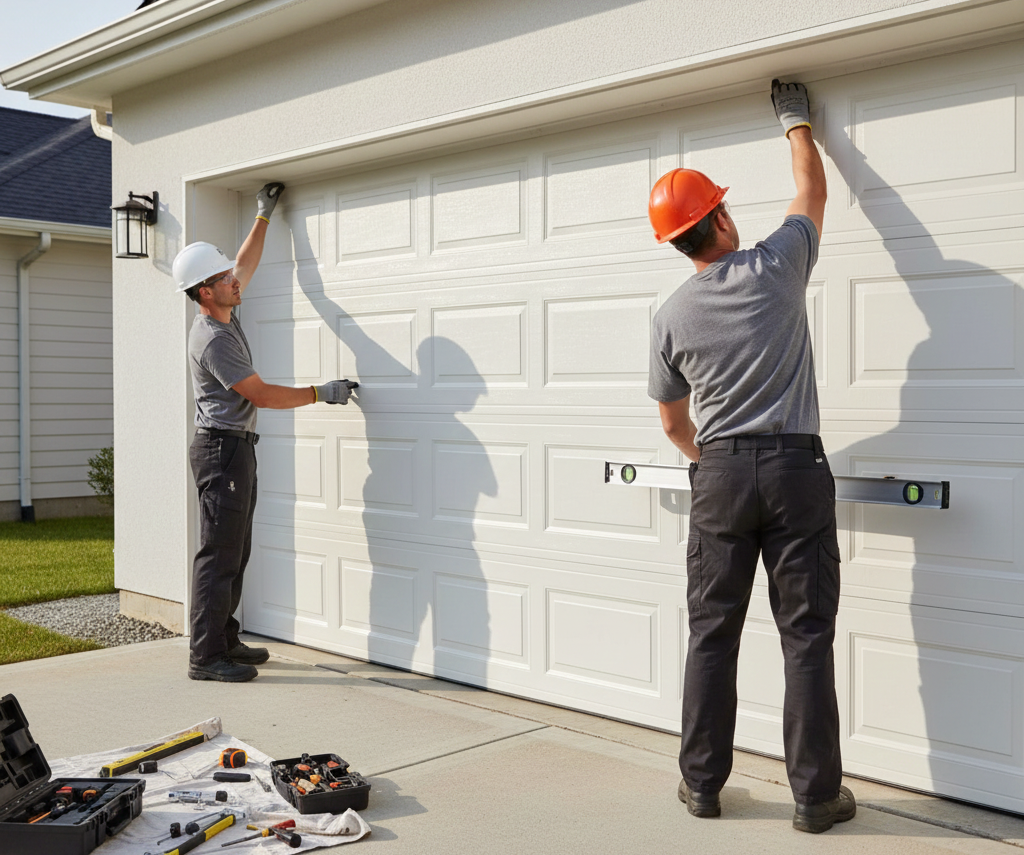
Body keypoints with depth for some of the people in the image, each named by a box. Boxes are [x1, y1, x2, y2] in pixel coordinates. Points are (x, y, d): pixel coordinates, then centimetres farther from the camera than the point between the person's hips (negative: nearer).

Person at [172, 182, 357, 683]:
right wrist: (321, 393, -10)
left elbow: (247, 265, 27)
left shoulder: (224, 314, 10)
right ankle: (205, 657, -6)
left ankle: (224, 642, 19)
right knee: (218, 554, -9)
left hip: (236, 447, 10)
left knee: (235, 553, 12)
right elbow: (261, 395, -17)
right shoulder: (213, 339, -18)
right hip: (222, 448, -10)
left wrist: (264, 217, 28)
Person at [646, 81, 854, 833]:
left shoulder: (671, 317, 3)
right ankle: (816, 795, 9)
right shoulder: (776, 268, -3)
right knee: (806, 636, 3)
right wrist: (798, 122, 31)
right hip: (795, 468, -1)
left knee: (713, 633, 8)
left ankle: (702, 784, 16)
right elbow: (813, 193, 17)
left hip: (721, 476, 2)